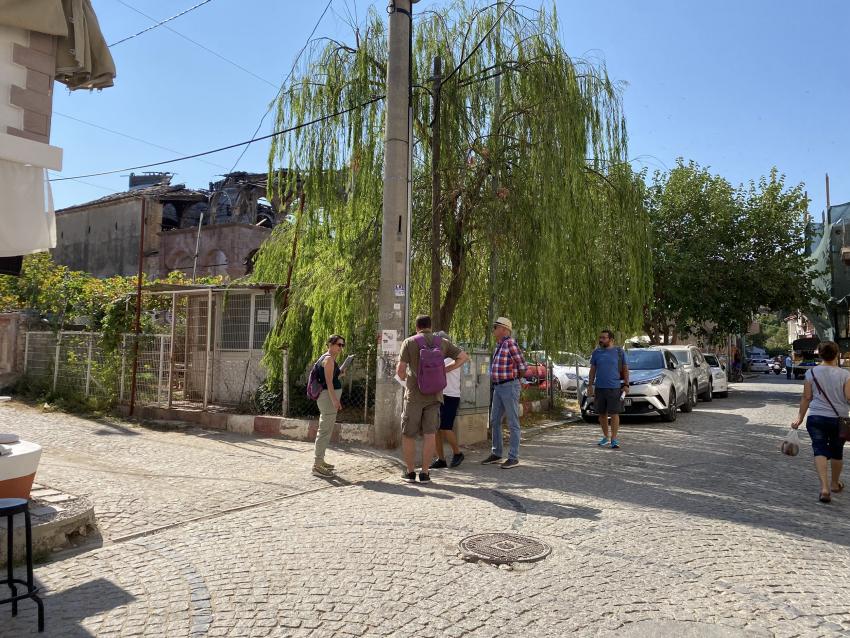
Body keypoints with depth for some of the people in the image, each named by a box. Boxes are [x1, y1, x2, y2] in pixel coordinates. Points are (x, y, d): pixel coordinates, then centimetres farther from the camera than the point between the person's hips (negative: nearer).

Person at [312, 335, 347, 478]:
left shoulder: (326, 358, 19)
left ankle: (320, 461, 28)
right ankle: (317, 466, -9)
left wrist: (339, 375, 17)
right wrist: (335, 400, -25)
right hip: (329, 396, -11)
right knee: (325, 431, -10)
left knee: (324, 431, 18)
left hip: (326, 397, 11)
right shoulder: (329, 359, -12)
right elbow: (328, 381, -20)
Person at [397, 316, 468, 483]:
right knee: (429, 434, 5)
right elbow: (464, 357, 5)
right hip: (434, 394, 3)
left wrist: (403, 378, 14)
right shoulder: (442, 343, 5)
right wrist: (445, 370, 9)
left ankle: (410, 471, 15)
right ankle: (425, 473, 8)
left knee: (408, 434, 9)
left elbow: (400, 369, -8)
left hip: (414, 395, -2)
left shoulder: (409, 342, -5)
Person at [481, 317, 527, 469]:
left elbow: (522, 368, -13)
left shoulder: (510, 343, -13)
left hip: (509, 387, -9)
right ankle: (496, 454, 23)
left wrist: (513, 380, 3)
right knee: (494, 422, 13)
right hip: (498, 388, 9)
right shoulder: (499, 345, 14)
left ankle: (513, 457, 5)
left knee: (513, 423, -1)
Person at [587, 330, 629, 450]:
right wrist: (590, 386, 4)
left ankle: (614, 439, -1)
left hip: (615, 387, -3)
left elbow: (625, 369, 5)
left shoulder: (619, 352, 2)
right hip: (599, 388, 3)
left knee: (614, 414, -6)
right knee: (602, 414, 9)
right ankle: (605, 436, 22)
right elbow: (592, 370, 10)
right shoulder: (596, 352, 7)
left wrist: (626, 385, -2)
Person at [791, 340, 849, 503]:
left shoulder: (811, 373, -3)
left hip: (816, 418, 0)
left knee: (820, 450, -3)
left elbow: (806, 397, 2)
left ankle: (824, 487, -20)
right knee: (836, 451, 18)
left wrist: (800, 417, 9)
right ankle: (835, 484, 37)